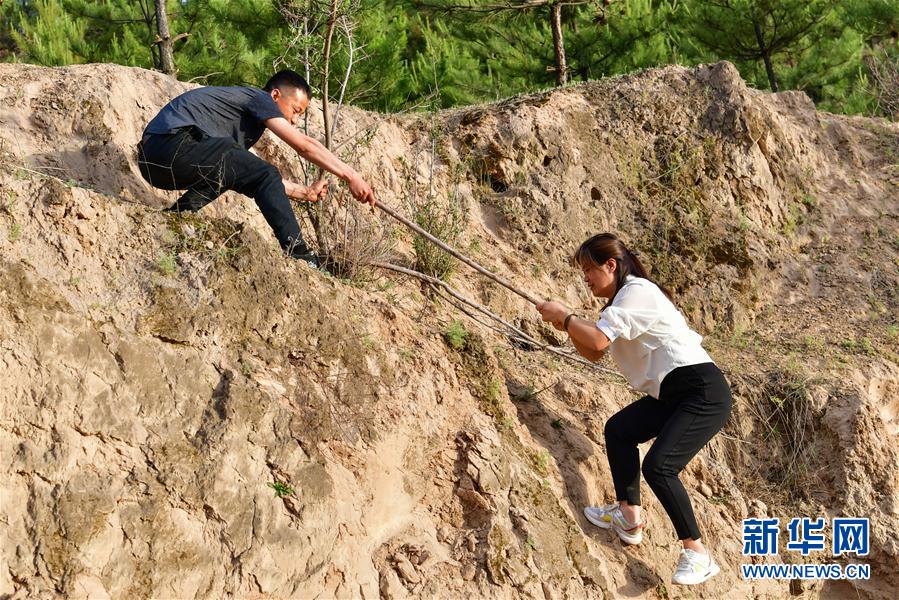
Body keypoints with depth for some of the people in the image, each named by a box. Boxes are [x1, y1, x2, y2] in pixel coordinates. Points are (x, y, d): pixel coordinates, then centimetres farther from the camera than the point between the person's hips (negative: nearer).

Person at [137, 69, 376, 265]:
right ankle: (299, 257, -11)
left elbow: (257, 176, 29)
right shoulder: (257, 97, 4)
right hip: (175, 144, -10)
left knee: (233, 170, 31)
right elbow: (304, 145, -4)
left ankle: (177, 213, 14)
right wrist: (351, 176, -2)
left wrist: (304, 192, 22)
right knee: (265, 175, -12)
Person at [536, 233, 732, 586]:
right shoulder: (621, 300, 19)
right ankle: (629, 518, 23)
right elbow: (594, 353, 19)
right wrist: (567, 325, 4)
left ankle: (698, 555, -11)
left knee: (658, 466, -20)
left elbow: (598, 340, -23)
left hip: (703, 393, -11)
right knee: (618, 430, 16)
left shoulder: (637, 291, -13)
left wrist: (564, 315, -8)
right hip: (672, 394, 11)